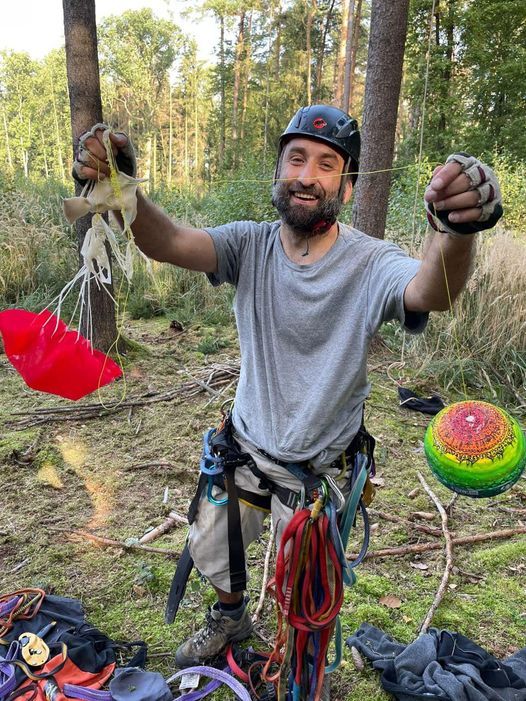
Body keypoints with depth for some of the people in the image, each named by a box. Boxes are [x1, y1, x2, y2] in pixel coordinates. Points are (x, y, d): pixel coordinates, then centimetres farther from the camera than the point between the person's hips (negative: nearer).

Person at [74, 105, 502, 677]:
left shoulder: (369, 264, -21)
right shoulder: (251, 244, -11)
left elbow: (429, 293, -42)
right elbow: (167, 243, -27)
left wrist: (458, 232, -64)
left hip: (316, 469, -3)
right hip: (244, 445, 3)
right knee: (208, 550, 26)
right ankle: (231, 618, 61)